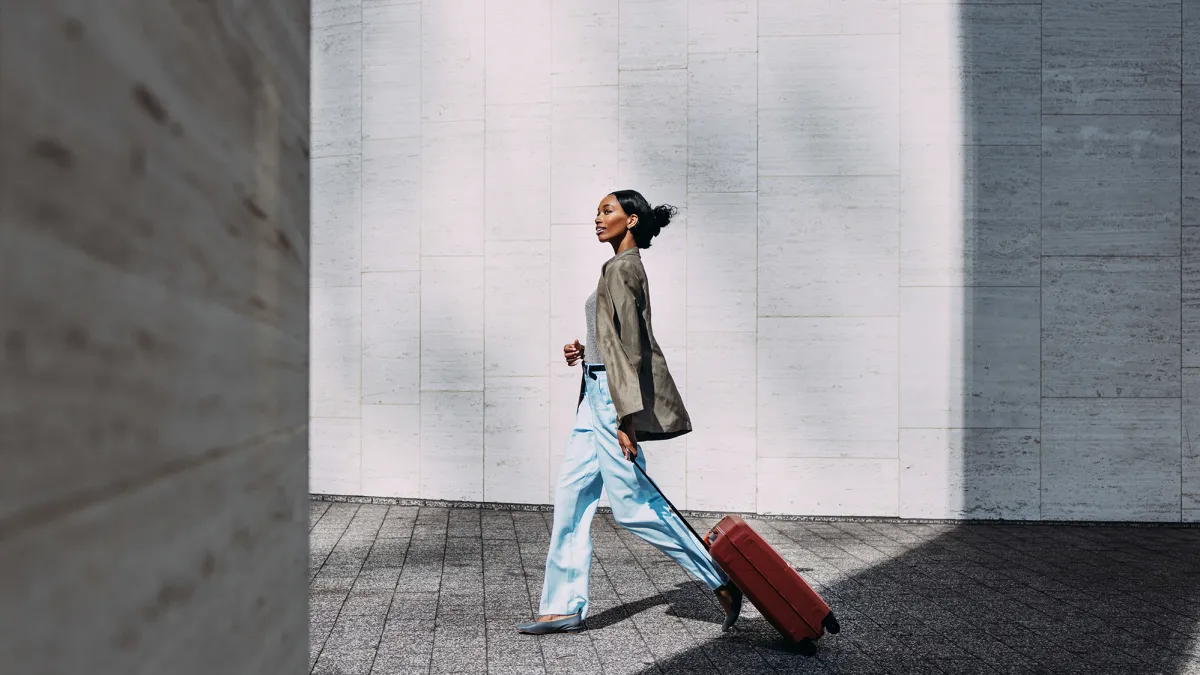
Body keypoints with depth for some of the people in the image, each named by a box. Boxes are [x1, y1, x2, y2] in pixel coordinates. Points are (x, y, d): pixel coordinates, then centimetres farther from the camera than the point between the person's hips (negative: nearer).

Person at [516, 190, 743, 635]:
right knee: (572, 498, 9)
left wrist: (626, 418, -23)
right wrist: (585, 350, 9)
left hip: (614, 397, -10)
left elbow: (630, 346, -20)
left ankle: (721, 581, 9)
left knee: (632, 506, -4)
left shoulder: (620, 269, -13)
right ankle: (564, 608, 16)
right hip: (597, 395, 10)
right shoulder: (627, 267, 17)